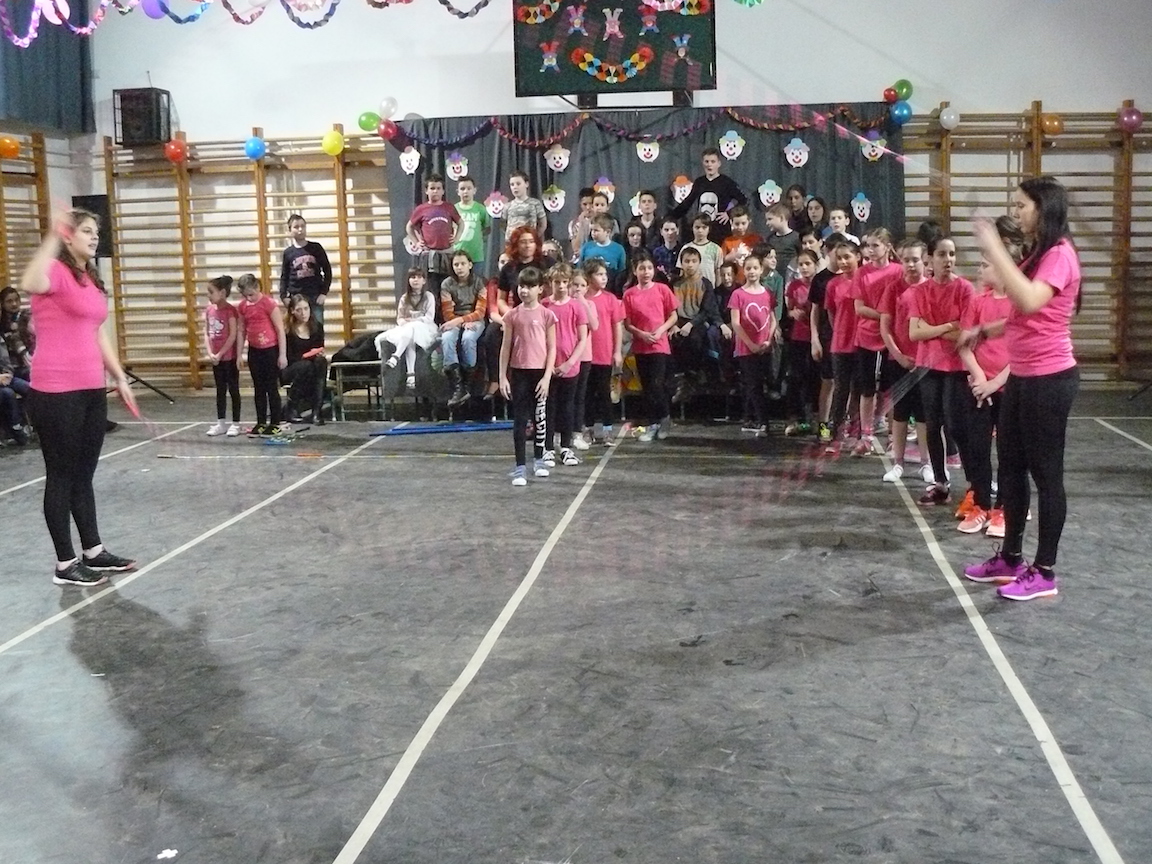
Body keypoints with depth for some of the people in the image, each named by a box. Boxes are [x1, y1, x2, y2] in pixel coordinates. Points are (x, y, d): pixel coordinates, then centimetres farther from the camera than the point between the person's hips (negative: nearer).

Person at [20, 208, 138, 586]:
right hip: (56, 393, -8)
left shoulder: (92, 280, 15)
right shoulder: (57, 272, -10)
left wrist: (120, 378, 21)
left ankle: (93, 552, 25)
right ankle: (65, 564, 10)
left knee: (84, 474, 16)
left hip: (92, 390, 8)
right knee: (61, 476, 1)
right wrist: (52, 237, -34)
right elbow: (30, 285, -35)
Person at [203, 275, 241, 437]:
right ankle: (221, 423, 20)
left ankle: (235, 424, 8)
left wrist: (220, 354, -14)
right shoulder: (209, 310, 6)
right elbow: (206, 334, 8)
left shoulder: (230, 310, -13)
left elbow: (233, 335, -16)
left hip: (229, 357, -7)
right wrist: (210, 353, -5)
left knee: (233, 390, 2)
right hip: (215, 358, 7)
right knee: (220, 390, 13)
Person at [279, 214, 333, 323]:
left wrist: (324, 292, -3)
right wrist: (284, 296, -4)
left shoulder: (316, 248, 2)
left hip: (315, 297, 0)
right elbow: (284, 277, 8)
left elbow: (327, 270, 4)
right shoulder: (288, 253, 3)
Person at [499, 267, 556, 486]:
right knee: (519, 419, 0)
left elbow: (551, 348, -2)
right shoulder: (512, 315, 2)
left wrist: (547, 377, -8)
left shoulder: (546, 315, -2)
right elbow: (506, 347, 4)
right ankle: (520, 467, 2)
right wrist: (502, 376, 0)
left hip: (540, 372, 0)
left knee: (539, 417, 11)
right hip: (518, 372, 1)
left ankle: (538, 460, 27)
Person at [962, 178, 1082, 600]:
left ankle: (1044, 572, 8)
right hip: (1020, 377, 10)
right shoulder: (1036, 254, 16)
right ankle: (1011, 557, 26)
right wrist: (984, 331, 15)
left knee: (1045, 473, -2)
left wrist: (994, 249, -28)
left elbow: (1030, 302, -33)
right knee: (1011, 467, 15)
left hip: (1049, 380, -10)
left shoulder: (1059, 254, -15)